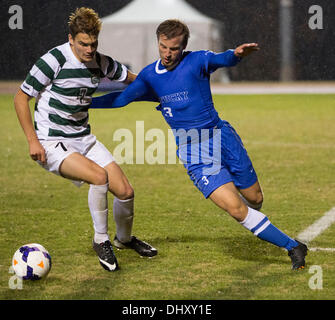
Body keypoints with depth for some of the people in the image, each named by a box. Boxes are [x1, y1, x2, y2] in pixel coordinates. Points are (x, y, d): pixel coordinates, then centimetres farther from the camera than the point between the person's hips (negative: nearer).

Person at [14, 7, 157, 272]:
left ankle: (124, 238, 30)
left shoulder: (101, 63, -1)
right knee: (99, 176, -29)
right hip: (52, 143, -6)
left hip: (83, 139, 6)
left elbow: (133, 79, 19)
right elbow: (21, 98, -10)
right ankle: (101, 241, -9)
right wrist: (33, 141, -14)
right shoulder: (54, 61, -18)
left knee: (125, 191, -2)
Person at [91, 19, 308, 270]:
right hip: (194, 153, 1)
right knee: (235, 208, -14)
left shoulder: (197, 61, -8)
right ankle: (292, 247, -3)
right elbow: (121, 99, 16)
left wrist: (237, 54, -51)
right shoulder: (149, 76, 5)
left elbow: (221, 60, -28)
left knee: (255, 199, 6)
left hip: (221, 137, -1)